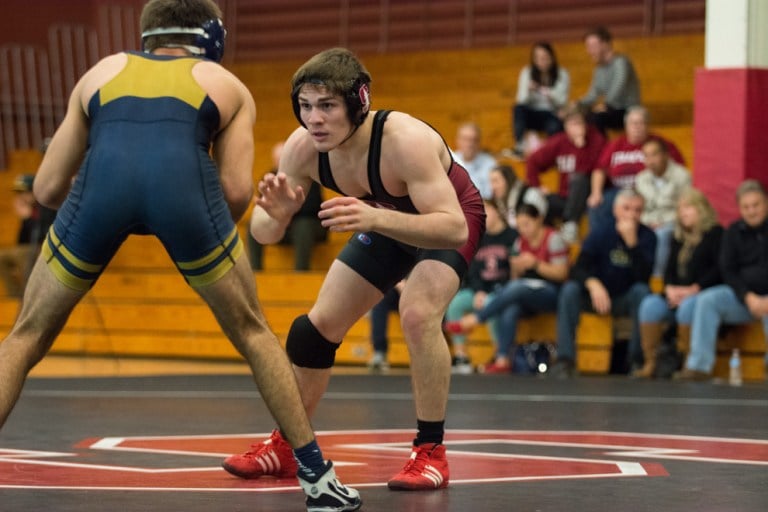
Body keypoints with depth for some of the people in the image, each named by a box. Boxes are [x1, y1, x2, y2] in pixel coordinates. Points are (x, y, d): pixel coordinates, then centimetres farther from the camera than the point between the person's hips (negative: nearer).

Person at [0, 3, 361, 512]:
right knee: (253, 333, 24)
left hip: (102, 180, 1)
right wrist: (192, 231, 36)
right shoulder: (229, 87, 32)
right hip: (183, 181, -1)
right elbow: (236, 192, 16)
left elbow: (49, 188, 29)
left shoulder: (101, 73, 35)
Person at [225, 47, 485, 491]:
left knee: (418, 314, -29)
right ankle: (286, 444, 26)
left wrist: (374, 218, -61)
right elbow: (264, 232, -17)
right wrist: (274, 214, -42)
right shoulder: (303, 147, -25)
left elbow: (453, 229, -47)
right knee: (320, 325, 6)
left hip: (450, 217, -6)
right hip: (387, 222, 6)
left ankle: (431, 453, -14)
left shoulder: (405, 140, -41)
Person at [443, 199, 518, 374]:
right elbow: (473, 270, 12)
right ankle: (460, 356, -21)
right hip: (479, 289, 6)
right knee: (455, 303, -22)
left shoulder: (512, 236, -3)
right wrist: (479, 292, -7)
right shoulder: (480, 239, 15)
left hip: (503, 289, -5)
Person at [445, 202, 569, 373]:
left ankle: (474, 319, -30)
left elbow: (561, 274, -7)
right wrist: (516, 268, -7)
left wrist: (535, 264, -18)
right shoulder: (520, 242, 13)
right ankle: (502, 360, -39)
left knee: (515, 288, -35)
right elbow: (517, 277, 17)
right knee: (508, 309, -31)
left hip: (551, 293, -5)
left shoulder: (553, 239, -5)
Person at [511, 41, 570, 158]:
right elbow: (521, 101, -6)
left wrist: (550, 94, -30)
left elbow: (562, 101, -9)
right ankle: (520, 145, -40)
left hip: (552, 115, -2)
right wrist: (528, 91, -28)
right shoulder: (527, 72, -1)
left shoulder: (562, 74, -4)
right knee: (518, 108, -31)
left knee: (555, 127, -38)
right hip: (532, 115, 2)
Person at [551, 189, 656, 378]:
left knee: (641, 291, -32)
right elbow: (578, 270, -17)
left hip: (626, 301, -1)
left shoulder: (647, 237, -7)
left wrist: (631, 241, -31)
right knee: (570, 289, -26)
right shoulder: (599, 235, -5)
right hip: (596, 297, 1)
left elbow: (643, 277, -22)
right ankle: (565, 359, -31)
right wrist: (593, 284, -39)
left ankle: (637, 359, -26)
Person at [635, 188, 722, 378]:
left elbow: (719, 269, -9)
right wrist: (670, 289, -4)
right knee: (650, 305, -24)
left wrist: (693, 289, -16)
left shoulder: (715, 233, 3)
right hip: (677, 295, 6)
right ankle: (649, 364, -23)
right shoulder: (678, 237, 23)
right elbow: (669, 269, 19)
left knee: (688, 306, -39)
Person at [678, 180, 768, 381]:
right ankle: (699, 366, -27)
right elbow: (728, 271, 6)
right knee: (707, 300, -21)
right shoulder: (734, 232, 12)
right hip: (743, 294, 4)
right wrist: (749, 298, -11)